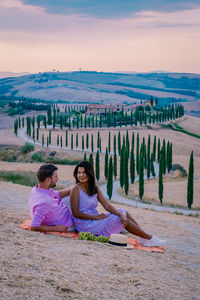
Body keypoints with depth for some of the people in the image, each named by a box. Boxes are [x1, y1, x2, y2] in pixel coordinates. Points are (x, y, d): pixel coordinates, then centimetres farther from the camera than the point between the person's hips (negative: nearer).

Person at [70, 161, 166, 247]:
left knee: (123, 212, -1)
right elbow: (76, 214, -17)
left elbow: (107, 206, 1)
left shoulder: (95, 189, 9)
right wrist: (97, 217, -18)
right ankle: (150, 238, -5)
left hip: (95, 220, 7)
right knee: (122, 220, -13)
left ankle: (144, 238, -7)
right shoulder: (76, 190, -12)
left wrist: (121, 214, -17)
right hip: (85, 225, -7)